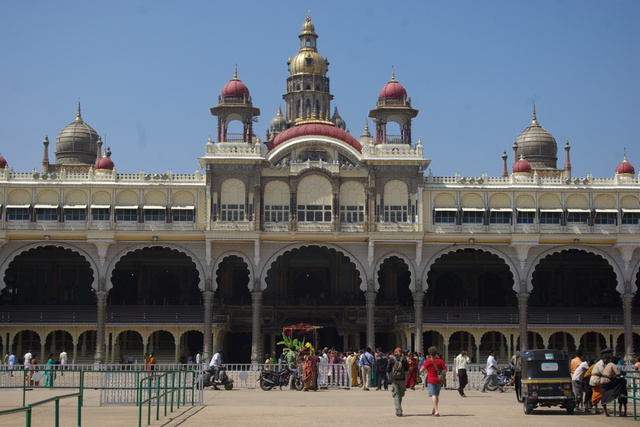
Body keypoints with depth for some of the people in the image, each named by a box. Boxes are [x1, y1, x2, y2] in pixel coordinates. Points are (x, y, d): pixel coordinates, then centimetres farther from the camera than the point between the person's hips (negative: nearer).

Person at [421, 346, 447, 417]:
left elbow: (423, 369, 2)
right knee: (437, 395, 17)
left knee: (433, 395, -10)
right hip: (439, 380, 4)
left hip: (431, 380, -4)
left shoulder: (428, 361, -5)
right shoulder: (441, 361, 4)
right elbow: (445, 370, -2)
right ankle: (434, 410, 29)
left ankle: (436, 411, -24)